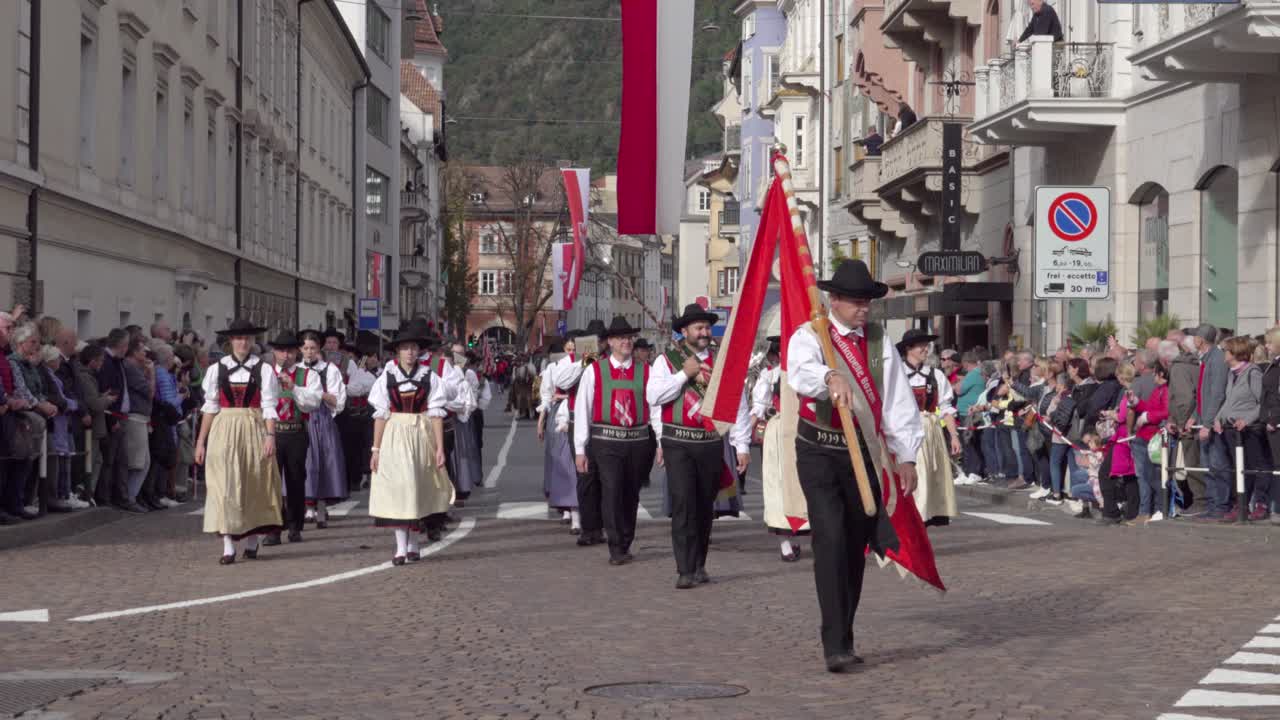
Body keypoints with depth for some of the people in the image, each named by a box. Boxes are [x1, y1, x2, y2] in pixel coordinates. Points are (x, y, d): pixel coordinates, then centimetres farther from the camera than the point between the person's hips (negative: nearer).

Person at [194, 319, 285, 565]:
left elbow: (269, 406, -4)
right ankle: (228, 546, -6)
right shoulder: (217, 369, 4)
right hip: (224, 431, 1)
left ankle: (252, 542, 19)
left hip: (253, 431, 0)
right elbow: (210, 406, 6)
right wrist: (201, 440, 4)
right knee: (225, 486, -5)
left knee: (254, 486, 7)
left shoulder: (263, 369, 0)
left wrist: (270, 436, -15)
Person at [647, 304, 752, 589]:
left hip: (712, 444, 2)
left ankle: (699, 566, 21)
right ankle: (685, 571, -10)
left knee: (705, 507, 9)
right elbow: (653, 396, -10)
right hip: (679, 444, -2)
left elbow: (739, 405, 6)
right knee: (683, 504, -12)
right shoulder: (666, 361, 4)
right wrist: (684, 374, -10)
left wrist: (742, 446, 0)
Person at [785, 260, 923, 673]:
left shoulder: (880, 345, 9)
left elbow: (899, 402, 7)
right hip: (819, 452, -5)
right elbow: (801, 372, -30)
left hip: (864, 453, 5)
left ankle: (843, 639, 24)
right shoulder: (809, 337, -6)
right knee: (831, 541, -15)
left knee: (857, 545, 11)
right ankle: (836, 647, -14)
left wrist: (906, 457, 1)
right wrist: (831, 378, -51)